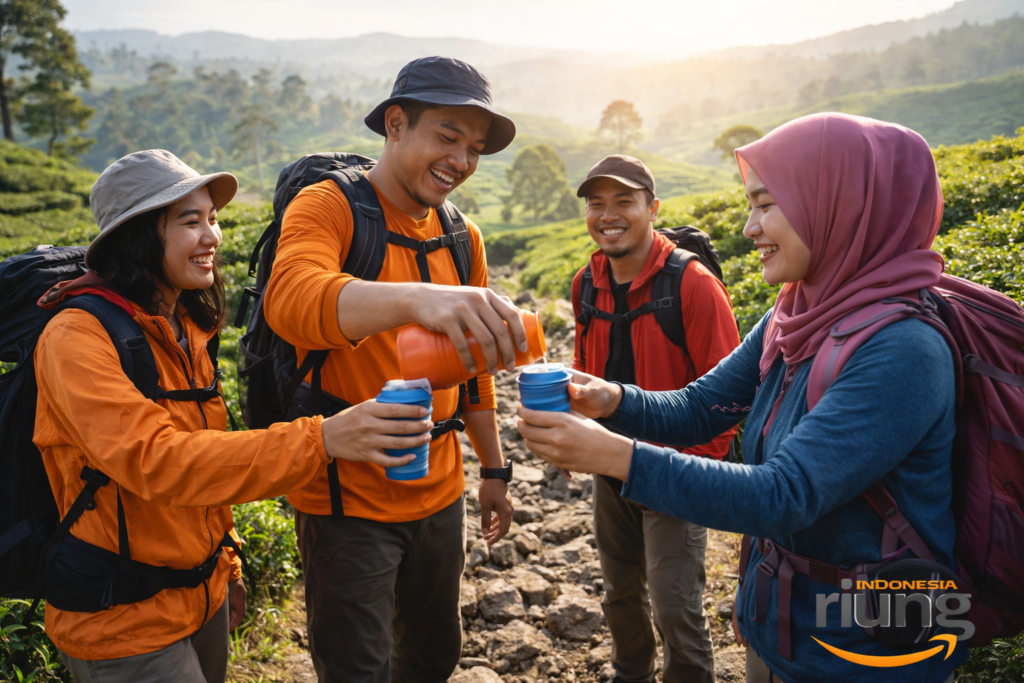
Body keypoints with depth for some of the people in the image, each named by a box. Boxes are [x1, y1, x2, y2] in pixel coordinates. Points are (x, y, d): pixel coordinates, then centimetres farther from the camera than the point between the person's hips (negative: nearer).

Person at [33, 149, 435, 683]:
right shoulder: (77, 338, -20)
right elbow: (151, 459, -33)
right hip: (121, 623, -7)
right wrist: (319, 440, -42)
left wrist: (225, 566, 15)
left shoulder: (185, 329, 6)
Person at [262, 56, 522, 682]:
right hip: (348, 504, -6)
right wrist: (417, 299, -52)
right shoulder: (327, 207, -13)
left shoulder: (463, 238, 6)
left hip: (438, 497, 6)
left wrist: (495, 471, 15)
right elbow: (291, 301, -36)